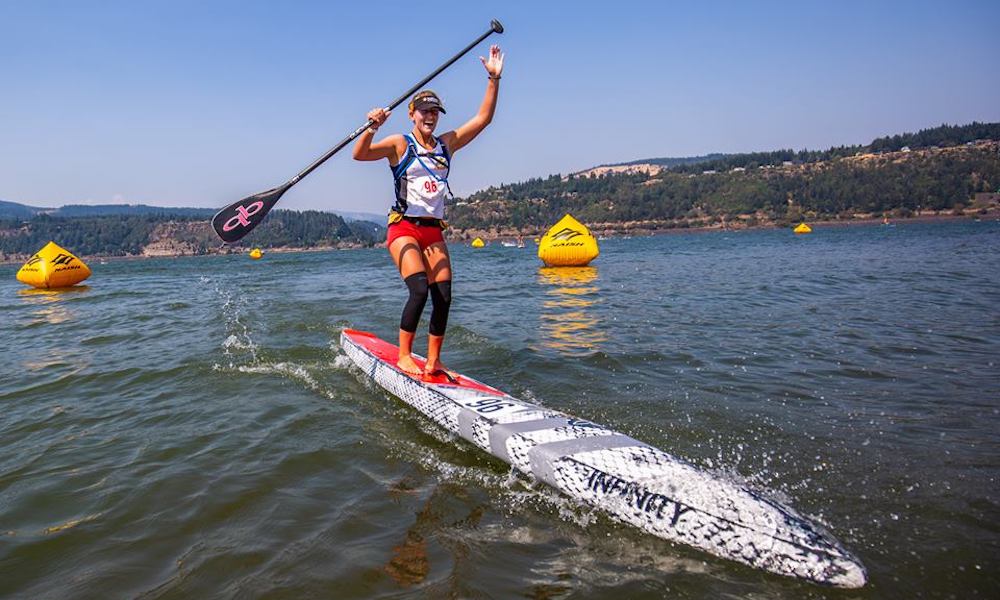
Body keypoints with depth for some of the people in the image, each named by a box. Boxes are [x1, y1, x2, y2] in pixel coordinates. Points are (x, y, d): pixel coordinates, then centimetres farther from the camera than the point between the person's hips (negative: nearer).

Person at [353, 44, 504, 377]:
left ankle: (433, 361, 7)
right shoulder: (399, 144, 0)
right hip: (403, 228, -5)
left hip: (434, 232, 5)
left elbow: (482, 118, 11)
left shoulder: (447, 143, 14)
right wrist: (372, 127, -31)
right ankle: (403, 357, -6)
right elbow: (359, 154, -13)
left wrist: (493, 79, 3)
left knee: (444, 297, -3)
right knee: (420, 290, -20)